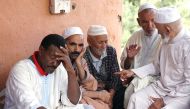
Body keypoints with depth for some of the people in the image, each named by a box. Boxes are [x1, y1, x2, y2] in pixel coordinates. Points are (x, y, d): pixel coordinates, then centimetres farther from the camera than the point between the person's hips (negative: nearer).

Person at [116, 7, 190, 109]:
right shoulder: (167, 40, 4)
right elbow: (157, 65, 18)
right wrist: (133, 72, 9)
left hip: (182, 93, -7)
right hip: (162, 87, 7)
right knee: (136, 99, -9)